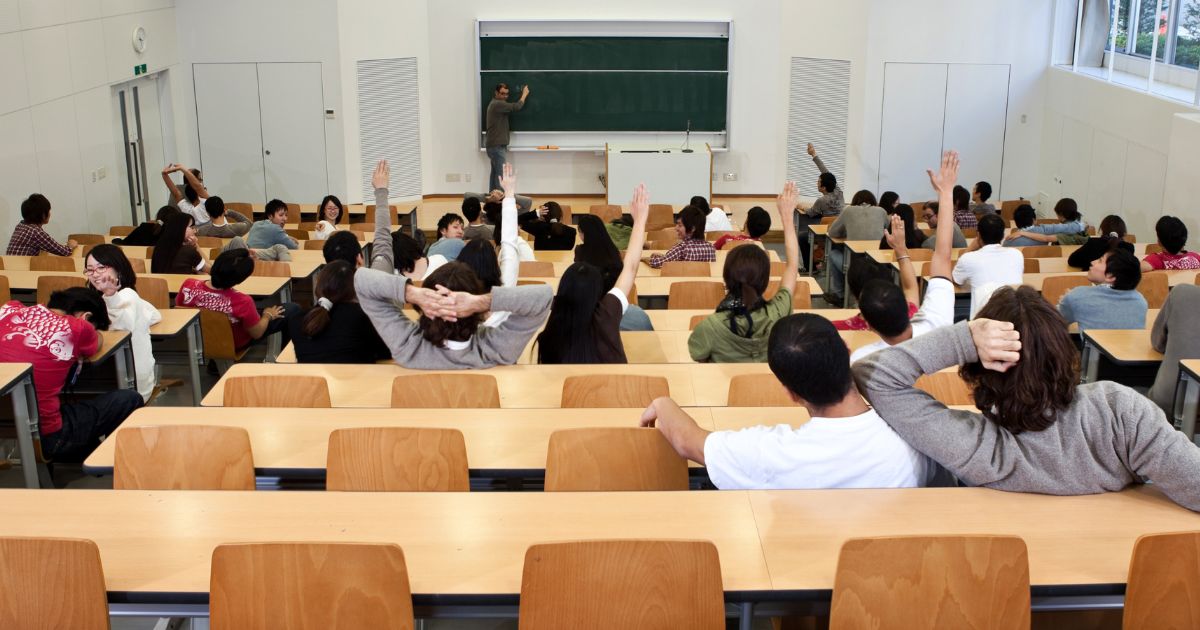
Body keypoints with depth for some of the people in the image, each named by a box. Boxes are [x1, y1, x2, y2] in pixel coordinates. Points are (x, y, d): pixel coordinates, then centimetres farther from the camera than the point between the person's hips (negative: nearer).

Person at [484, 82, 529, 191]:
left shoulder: (495, 104, 20)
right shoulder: (497, 104, -15)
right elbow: (516, 107, -18)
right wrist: (524, 94, -6)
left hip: (495, 145, 11)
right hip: (497, 146, -11)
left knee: (495, 173, 10)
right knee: (501, 174, -13)